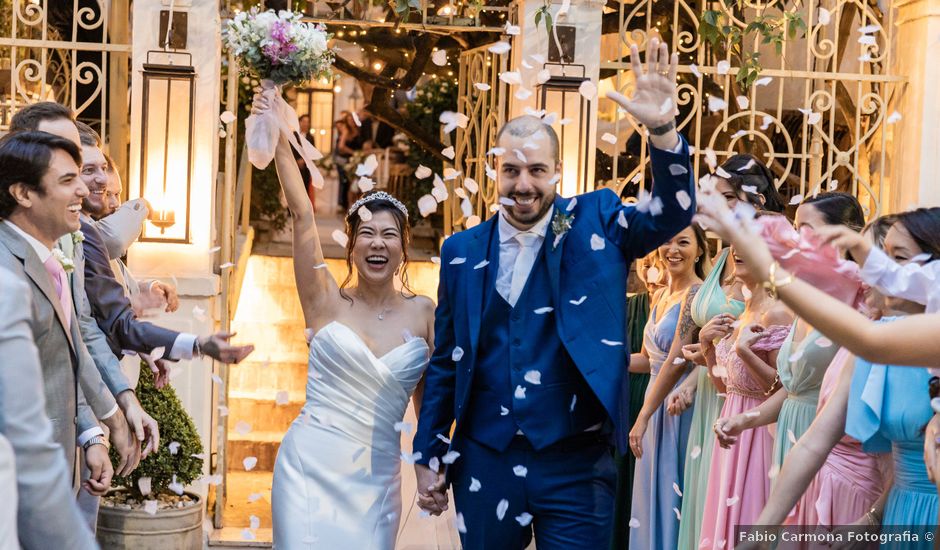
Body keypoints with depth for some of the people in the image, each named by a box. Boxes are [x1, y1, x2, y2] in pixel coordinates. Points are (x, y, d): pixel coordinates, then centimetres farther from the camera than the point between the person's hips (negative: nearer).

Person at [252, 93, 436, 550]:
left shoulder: (423, 313, 3)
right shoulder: (327, 302, -1)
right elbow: (302, 215, -10)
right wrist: (278, 138, -17)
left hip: (377, 479, 2)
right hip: (311, 466, -2)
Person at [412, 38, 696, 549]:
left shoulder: (594, 224, 1)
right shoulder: (462, 251, 4)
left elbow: (673, 213, -14)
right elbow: (445, 362, 9)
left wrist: (662, 129, -30)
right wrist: (428, 455, 8)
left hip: (575, 466, -2)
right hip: (484, 464, 2)